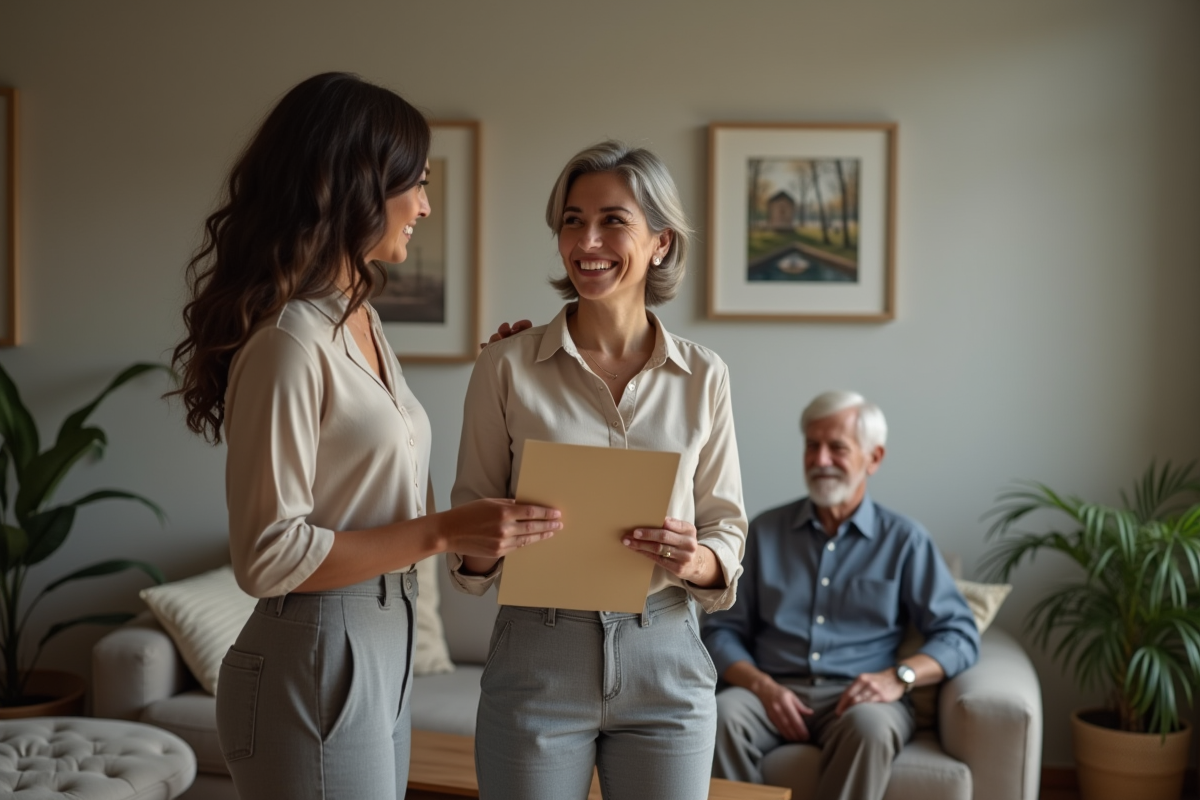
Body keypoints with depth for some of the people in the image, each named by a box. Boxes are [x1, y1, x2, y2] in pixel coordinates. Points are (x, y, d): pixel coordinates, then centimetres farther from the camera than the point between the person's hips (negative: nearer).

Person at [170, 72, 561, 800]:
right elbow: (269, 556, -20)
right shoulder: (288, 342, -20)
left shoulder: (360, 321, 7)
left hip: (383, 653, 9)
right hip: (315, 666, -9)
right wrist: (443, 533, -21)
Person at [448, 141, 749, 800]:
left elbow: (727, 530, 5)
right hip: (538, 662, -1)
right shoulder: (507, 366, -3)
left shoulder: (703, 377, 0)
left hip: (665, 664, 1)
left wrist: (696, 561, -16)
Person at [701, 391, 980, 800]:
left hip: (858, 697, -1)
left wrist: (899, 676, -15)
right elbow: (723, 630, 9)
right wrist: (762, 685, -11)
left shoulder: (904, 540, 9)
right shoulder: (765, 531, 13)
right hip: (774, 691, 1)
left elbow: (959, 634, 3)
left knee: (869, 726, -36)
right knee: (722, 716, -32)